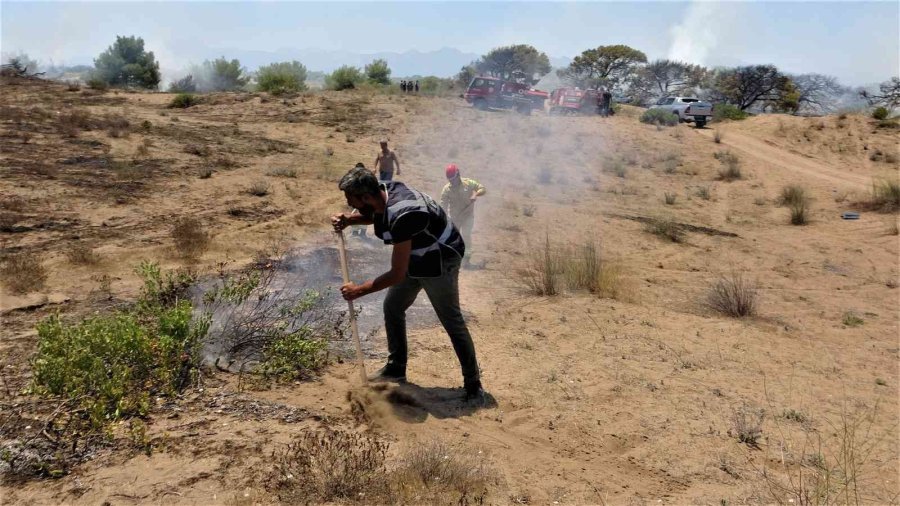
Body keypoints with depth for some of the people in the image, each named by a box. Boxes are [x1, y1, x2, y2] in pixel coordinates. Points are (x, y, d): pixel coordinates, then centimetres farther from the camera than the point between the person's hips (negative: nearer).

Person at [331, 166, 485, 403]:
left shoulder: (401, 216, -38)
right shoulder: (382, 190, -13)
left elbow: (398, 275, -32)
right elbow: (372, 215, 15)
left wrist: (358, 290, -22)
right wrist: (348, 220, -6)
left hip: (439, 261, -9)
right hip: (414, 257, 9)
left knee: (452, 322, -4)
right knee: (392, 307, 13)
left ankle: (473, 384, 8)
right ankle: (396, 369, 27)